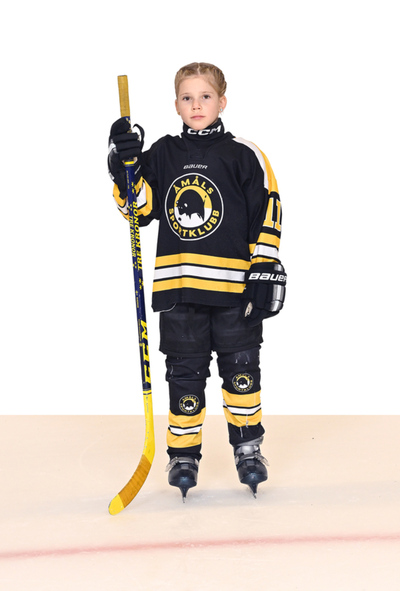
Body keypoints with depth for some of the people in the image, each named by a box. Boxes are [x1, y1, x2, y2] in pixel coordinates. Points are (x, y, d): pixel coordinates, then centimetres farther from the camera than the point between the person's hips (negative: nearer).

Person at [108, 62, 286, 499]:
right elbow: (140, 208, 8)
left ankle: (247, 447, 21)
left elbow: (267, 214, 1)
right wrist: (125, 169, -7)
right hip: (178, 286, 2)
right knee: (185, 372, 6)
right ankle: (183, 454, 16)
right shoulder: (162, 155, 9)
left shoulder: (244, 156, 2)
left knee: (241, 367, 4)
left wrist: (266, 269, -5)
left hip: (235, 286, -2)